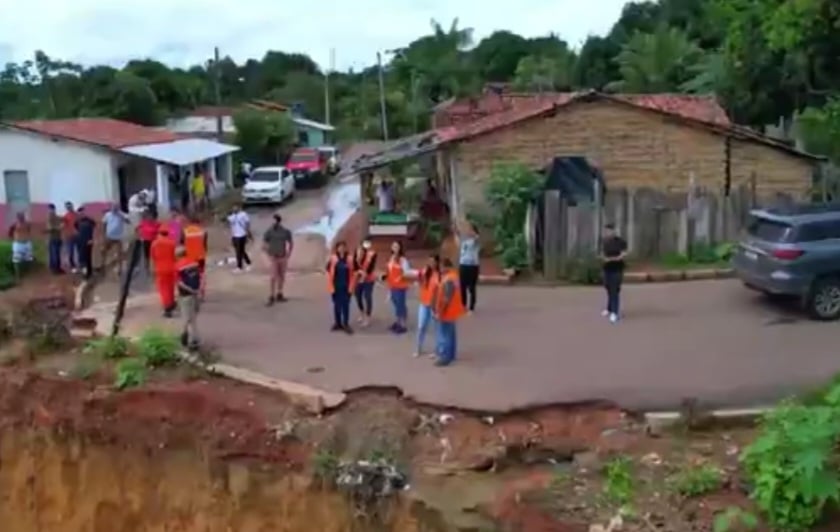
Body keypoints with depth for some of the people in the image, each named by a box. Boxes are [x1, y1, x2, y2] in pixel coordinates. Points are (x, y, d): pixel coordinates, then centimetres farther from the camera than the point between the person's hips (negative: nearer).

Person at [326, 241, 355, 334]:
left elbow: (352, 273, 0)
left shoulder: (349, 259, -3)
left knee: (346, 305, 3)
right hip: (336, 287, 0)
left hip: (346, 287, 0)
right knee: (337, 305, 10)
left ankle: (346, 324, 10)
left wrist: (351, 287, -4)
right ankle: (338, 323, 22)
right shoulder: (333, 259, -7)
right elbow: (329, 273, -5)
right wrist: (331, 287, -8)